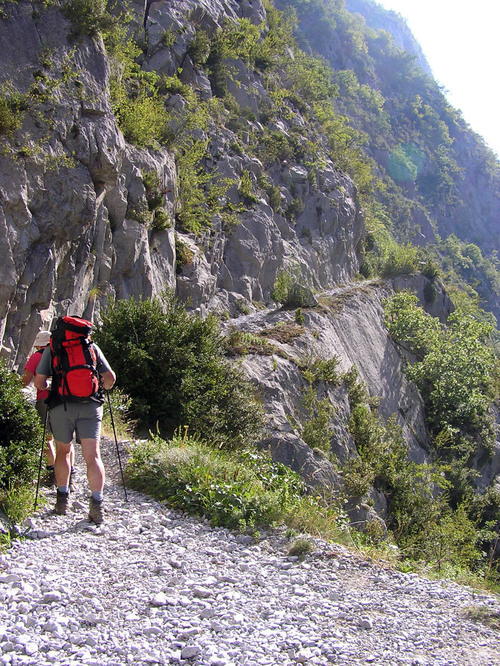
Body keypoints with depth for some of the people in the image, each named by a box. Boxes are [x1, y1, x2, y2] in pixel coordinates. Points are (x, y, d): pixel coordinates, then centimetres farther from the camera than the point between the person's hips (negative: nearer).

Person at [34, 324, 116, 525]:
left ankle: (62, 499, 22)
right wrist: (100, 389, 30)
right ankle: (96, 502, -16)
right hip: (90, 405, 0)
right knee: (92, 455, -3)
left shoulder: (51, 349, 9)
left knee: (62, 452, 19)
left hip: (60, 406, 0)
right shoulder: (92, 347, 10)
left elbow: (39, 382, 4)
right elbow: (110, 378, 9)